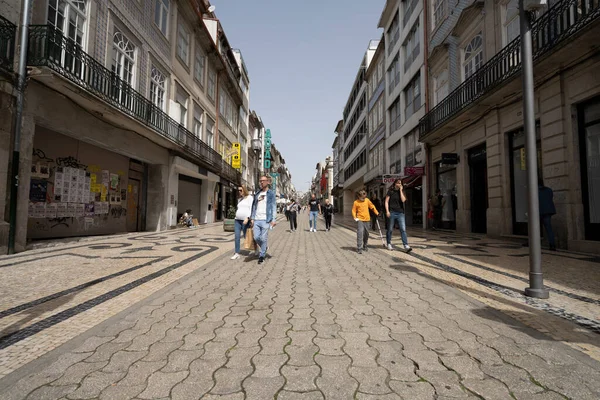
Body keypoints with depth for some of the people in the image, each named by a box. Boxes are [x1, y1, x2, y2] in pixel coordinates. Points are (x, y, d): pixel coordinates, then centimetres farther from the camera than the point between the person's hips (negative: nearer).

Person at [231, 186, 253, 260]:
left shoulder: (250, 197, -3)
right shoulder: (239, 199, 18)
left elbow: (251, 208, -13)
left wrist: (247, 218, -24)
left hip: (245, 220, -6)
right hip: (237, 220, 6)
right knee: (237, 237, -1)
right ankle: (237, 253, 3)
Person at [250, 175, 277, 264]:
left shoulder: (271, 193, 2)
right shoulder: (257, 194, 16)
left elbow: (273, 206, -3)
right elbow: (254, 206, 17)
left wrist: (273, 219, -11)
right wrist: (252, 218, 10)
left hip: (265, 220, -4)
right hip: (257, 220, 4)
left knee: (263, 238, -2)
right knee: (256, 237, 3)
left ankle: (262, 256, 12)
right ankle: (264, 247, 31)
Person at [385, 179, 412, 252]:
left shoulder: (402, 192, 11)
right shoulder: (390, 191, 4)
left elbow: (403, 200, -8)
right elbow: (386, 202, 1)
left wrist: (401, 190, -5)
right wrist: (387, 211, -10)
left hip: (400, 213, 2)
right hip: (392, 212, -2)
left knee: (403, 229, -7)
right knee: (390, 229, 6)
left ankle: (406, 246, -11)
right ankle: (389, 244, 21)